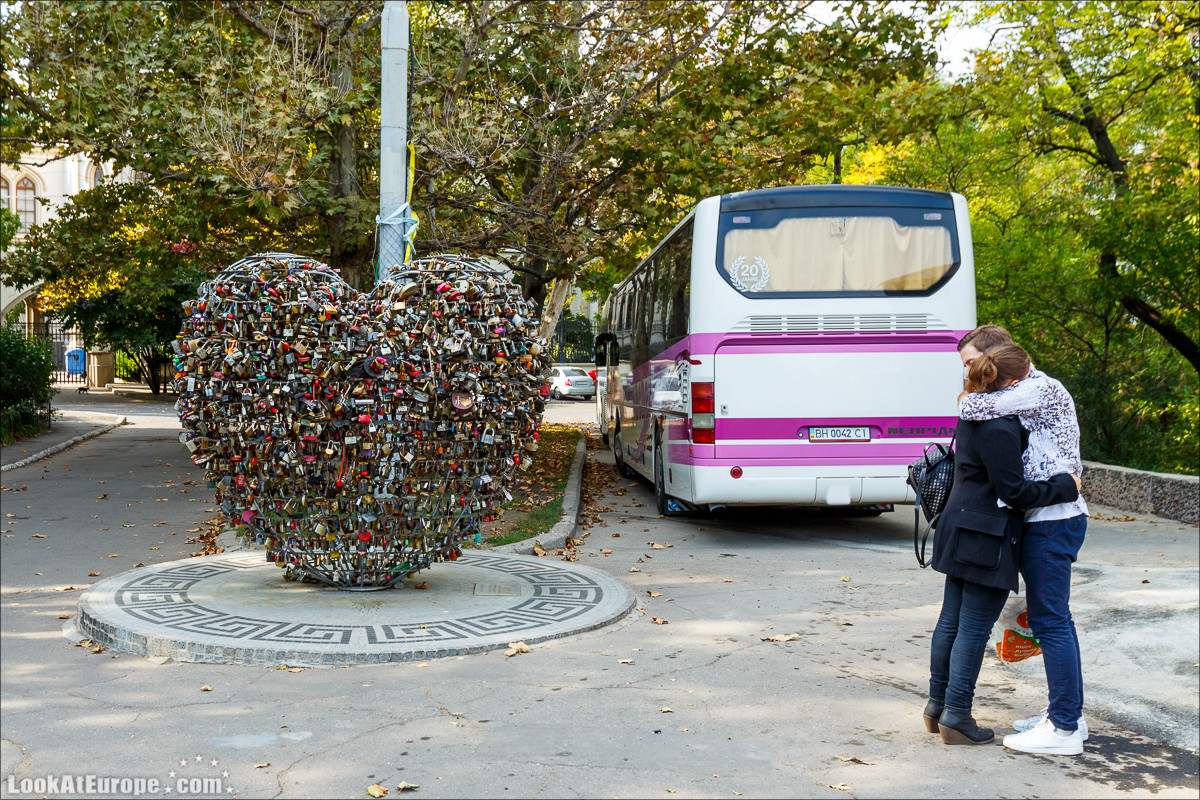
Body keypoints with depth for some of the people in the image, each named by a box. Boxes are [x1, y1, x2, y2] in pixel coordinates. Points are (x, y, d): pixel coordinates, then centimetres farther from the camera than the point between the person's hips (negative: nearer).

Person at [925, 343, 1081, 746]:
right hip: (986, 541, -10)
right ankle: (956, 717, 9)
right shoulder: (999, 429, -22)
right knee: (974, 628, 0)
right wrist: (1065, 486, -8)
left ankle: (938, 705, 26)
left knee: (951, 621, 16)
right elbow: (1013, 492, -18)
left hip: (961, 531, 10)